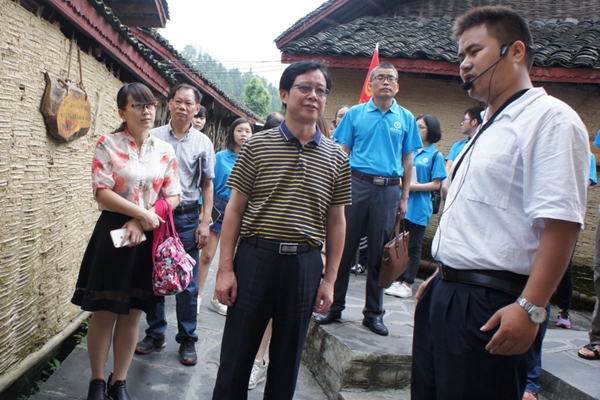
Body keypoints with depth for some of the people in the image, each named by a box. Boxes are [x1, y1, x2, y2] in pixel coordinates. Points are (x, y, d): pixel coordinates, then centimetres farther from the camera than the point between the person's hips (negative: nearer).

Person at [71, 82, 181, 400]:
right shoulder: (108, 144, -3)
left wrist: (142, 223, -9)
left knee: (132, 312, 9)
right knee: (104, 311, 3)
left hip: (149, 236, 3)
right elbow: (102, 192, -10)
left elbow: (173, 197, 4)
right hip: (112, 232, -3)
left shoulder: (165, 150, 6)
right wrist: (142, 212, -15)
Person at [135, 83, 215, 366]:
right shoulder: (153, 137, 3)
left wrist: (205, 222, 0)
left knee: (187, 284, 4)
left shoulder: (203, 143, 4)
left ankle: (187, 340, 17)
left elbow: (207, 185, 7)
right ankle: (155, 334, 25)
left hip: (187, 218, 0)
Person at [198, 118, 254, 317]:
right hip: (218, 208, -2)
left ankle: (217, 299, 25)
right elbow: (210, 186, -2)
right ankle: (197, 294, 16)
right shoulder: (221, 157, -3)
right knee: (207, 255, -1)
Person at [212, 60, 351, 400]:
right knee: (236, 354, 7)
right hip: (256, 257, -1)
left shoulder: (337, 158, 5)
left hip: (305, 264, 2)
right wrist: (225, 268, -6)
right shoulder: (257, 146, 0)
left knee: (288, 357, 15)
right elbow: (235, 210, 0)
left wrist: (330, 279, 4)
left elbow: (336, 223, 8)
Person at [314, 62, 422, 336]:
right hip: (357, 184, -1)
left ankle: (373, 313, 18)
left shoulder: (406, 118, 9)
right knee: (344, 248, 3)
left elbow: (407, 160, 10)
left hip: (389, 191, 1)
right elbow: (342, 153, 5)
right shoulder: (355, 114, 6)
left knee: (379, 253, 7)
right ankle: (335, 306, 16)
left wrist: (404, 197, 6)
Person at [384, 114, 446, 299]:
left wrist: (414, 186, -18)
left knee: (413, 247, 3)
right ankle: (398, 281, 19)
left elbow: (436, 184, -6)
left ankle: (407, 284, 11)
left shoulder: (435, 155, -2)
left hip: (419, 208, -5)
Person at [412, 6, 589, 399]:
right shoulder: (490, 127, 18)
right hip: (445, 295, 9)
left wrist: (530, 308, -26)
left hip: (493, 308, -9)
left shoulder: (550, 119, -11)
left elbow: (561, 222, -21)